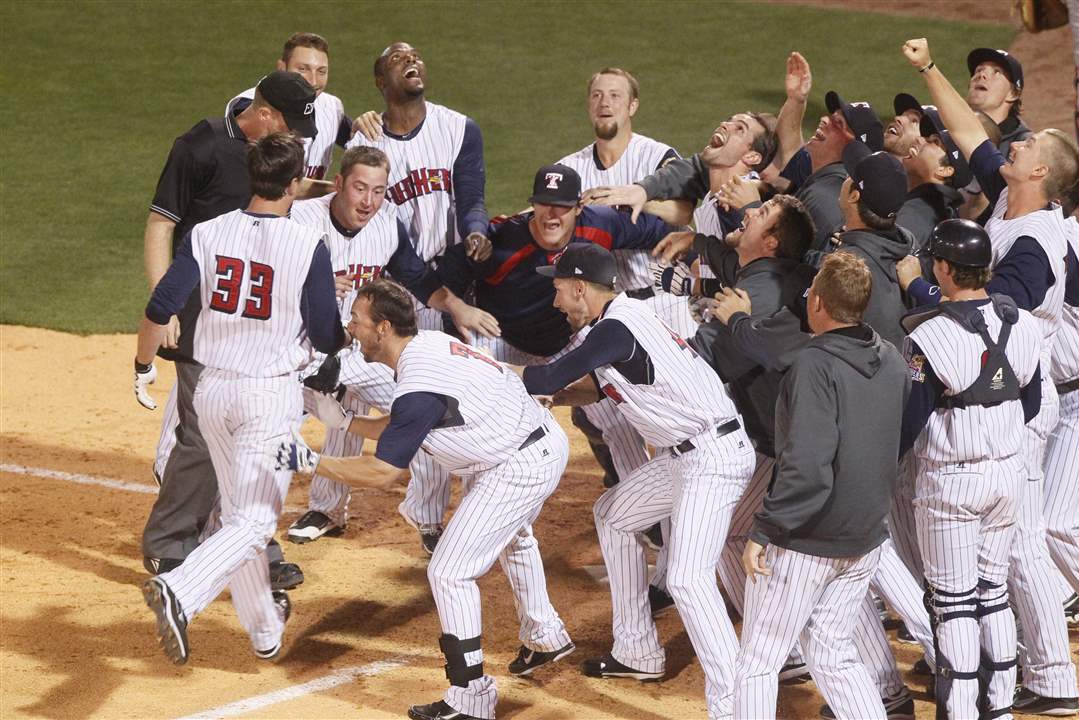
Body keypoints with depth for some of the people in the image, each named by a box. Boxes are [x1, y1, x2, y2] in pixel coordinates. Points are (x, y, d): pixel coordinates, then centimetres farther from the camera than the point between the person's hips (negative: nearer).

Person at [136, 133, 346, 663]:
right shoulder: (308, 245, -12)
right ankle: (179, 592, -28)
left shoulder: (208, 234, -3)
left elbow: (159, 309, -7)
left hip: (211, 390, 5)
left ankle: (265, 630, 30)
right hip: (272, 395, -5)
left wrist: (144, 367, 9)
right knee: (254, 523, -4)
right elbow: (328, 340, -7)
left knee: (239, 514, 19)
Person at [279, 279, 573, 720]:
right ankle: (545, 637, 54)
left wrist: (311, 463, -19)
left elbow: (382, 473, -24)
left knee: (450, 572, -6)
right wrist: (343, 421, 10)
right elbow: (402, 429, 14)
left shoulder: (418, 389, -27)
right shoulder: (427, 344, 2)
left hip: (518, 469, -10)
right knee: (510, 536, 36)